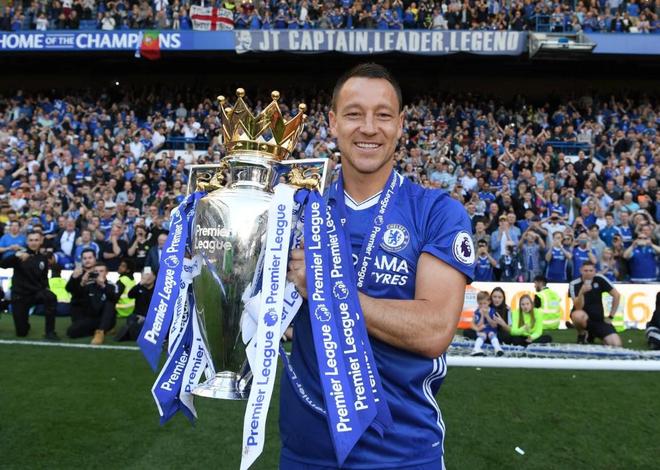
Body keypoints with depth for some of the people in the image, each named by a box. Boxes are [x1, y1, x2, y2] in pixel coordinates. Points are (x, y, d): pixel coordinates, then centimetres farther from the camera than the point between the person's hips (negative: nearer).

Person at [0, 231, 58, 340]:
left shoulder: (43, 258, 4)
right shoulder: (21, 255, -6)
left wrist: (46, 288, -4)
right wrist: (16, 255, -42)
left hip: (37, 292, 1)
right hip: (20, 295, -1)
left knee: (51, 297, -36)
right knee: (21, 333, 1)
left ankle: (50, 331, -25)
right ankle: (25, 323, 40)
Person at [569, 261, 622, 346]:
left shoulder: (599, 279, -8)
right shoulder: (574, 284, -15)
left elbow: (616, 295, 1)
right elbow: (578, 308, -24)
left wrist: (610, 317, 1)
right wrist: (581, 292, -41)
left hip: (599, 319, 3)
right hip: (583, 317, -3)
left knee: (616, 344, -15)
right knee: (577, 315, -40)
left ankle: (591, 334, 17)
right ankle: (582, 334, -5)